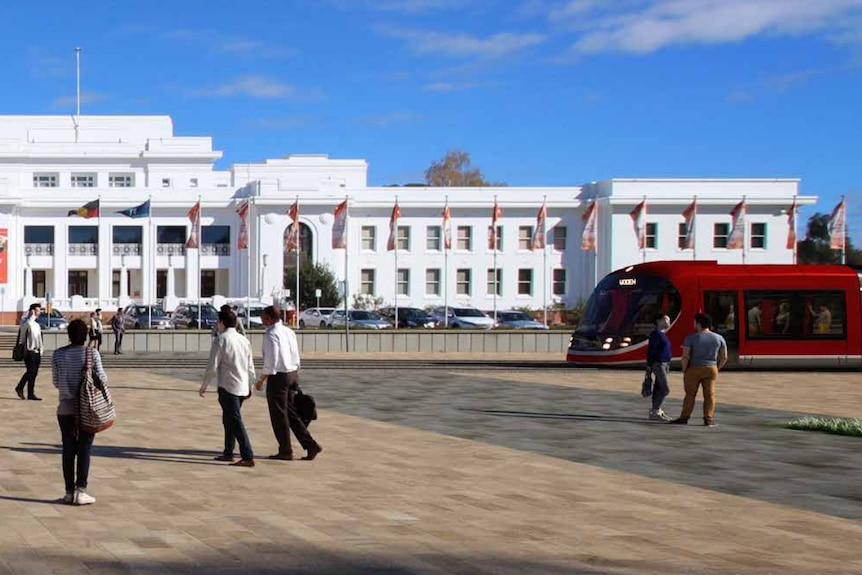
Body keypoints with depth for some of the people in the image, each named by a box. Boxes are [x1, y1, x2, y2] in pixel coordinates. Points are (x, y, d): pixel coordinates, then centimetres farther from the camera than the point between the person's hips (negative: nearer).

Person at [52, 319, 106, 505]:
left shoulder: (58, 354, -1)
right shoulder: (92, 353, -8)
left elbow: (56, 382, 5)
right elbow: (101, 378, -8)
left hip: (66, 408, 2)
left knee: (68, 449, 8)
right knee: (84, 449, 3)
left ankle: (69, 492, 10)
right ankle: (81, 490, -2)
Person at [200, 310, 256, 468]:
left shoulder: (220, 340, -10)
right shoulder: (244, 340, 11)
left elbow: (213, 366, -10)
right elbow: (250, 366, 15)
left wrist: (204, 385, 2)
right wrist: (249, 385, 25)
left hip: (228, 387, -7)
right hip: (243, 387, 7)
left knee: (235, 422, -7)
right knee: (228, 419, 20)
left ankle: (248, 457, -13)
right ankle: (228, 453, 26)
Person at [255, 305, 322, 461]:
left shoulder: (271, 334, -16)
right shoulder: (289, 332, 10)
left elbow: (271, 362, -20)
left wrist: (261, 380, -11)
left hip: (278, 377, -8)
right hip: (293, 374, 8)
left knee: (279, 416, 4)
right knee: (291, 413, 14)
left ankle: (285, 451, 13)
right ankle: (311, 445, 7)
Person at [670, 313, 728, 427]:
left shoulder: (691, 338, -8)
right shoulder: (719, 338, 4)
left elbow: (685, 356, -12)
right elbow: (724, 357, 5)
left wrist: (684, 370, -1)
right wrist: (717, 368, 15)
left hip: (694, 369, -2)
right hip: (711, 369, 2)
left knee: (690, 394, 5)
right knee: (710, 395, 5)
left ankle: (684, 417, 6)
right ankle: (709, 419, -1)